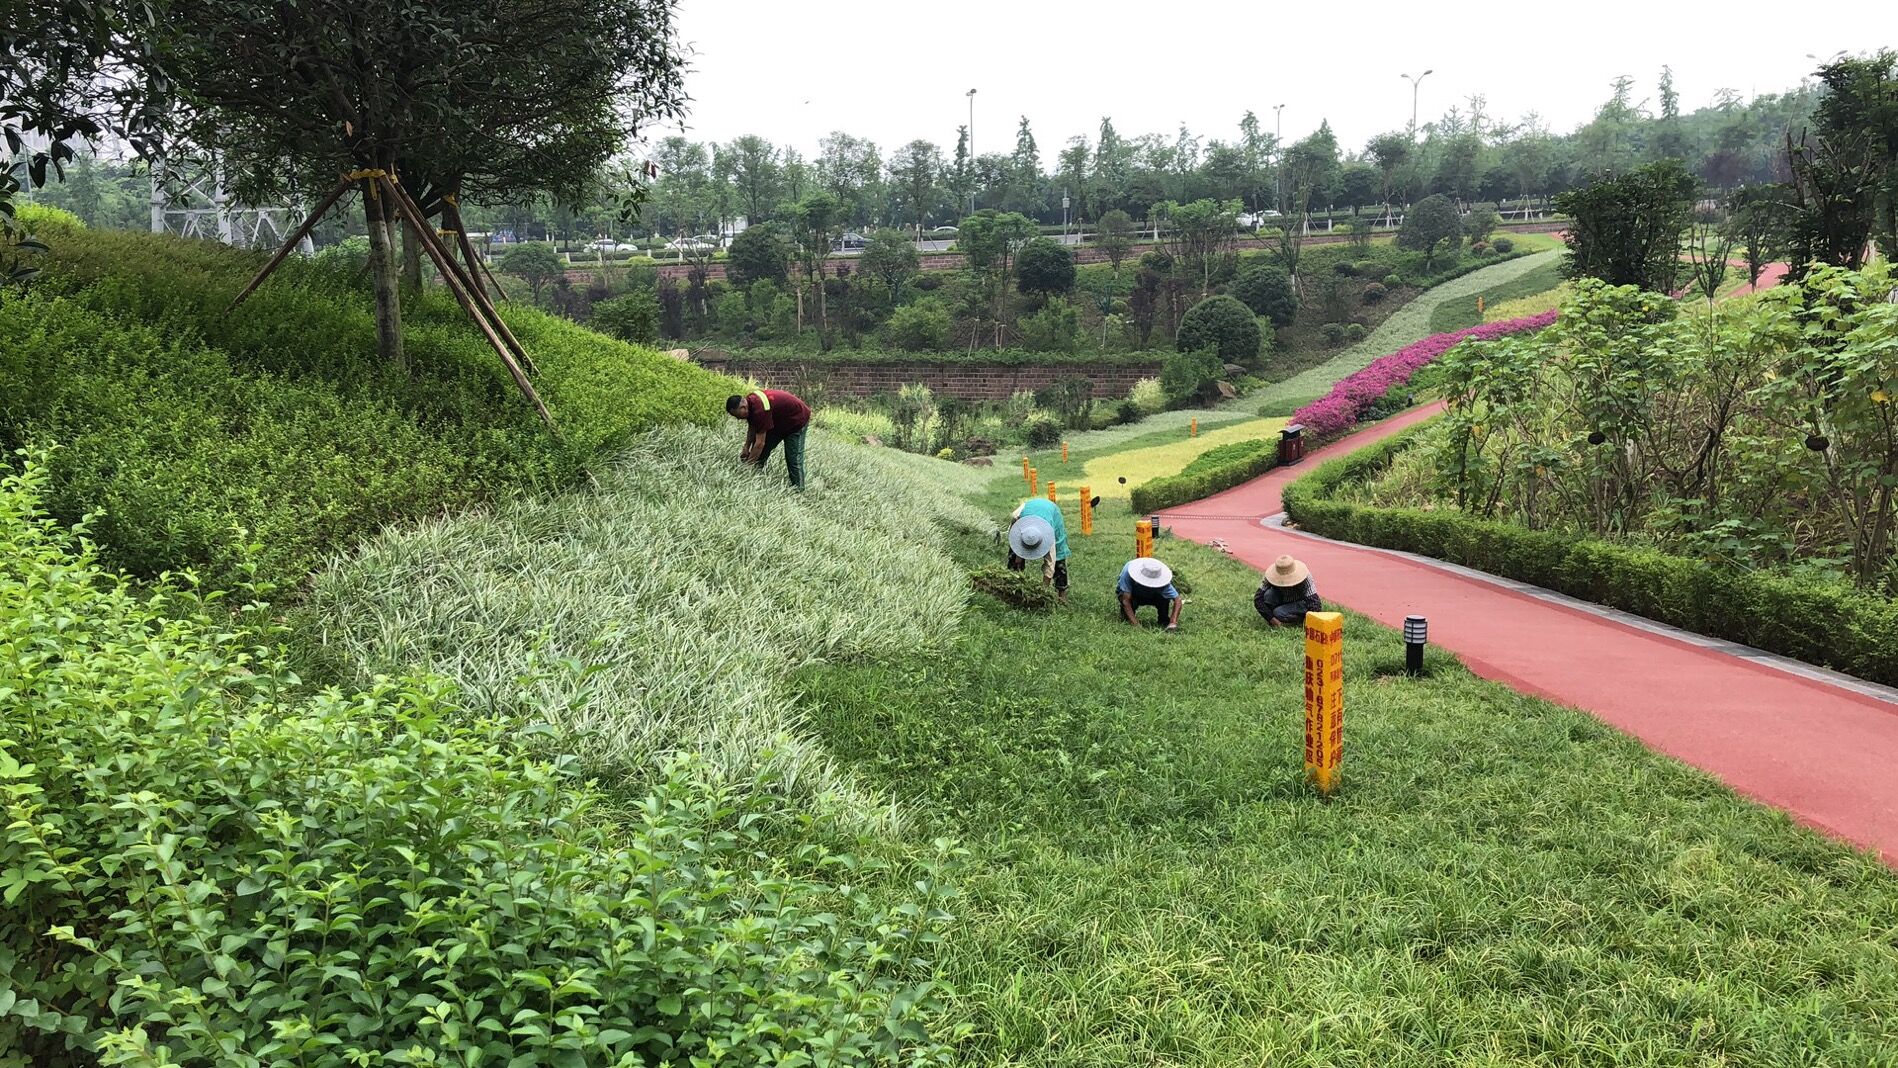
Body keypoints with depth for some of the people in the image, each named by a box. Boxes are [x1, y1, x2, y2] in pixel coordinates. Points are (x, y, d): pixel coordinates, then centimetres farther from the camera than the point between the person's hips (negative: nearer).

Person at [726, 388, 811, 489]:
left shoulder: (760, 409, -39)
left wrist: (747, 464, -28)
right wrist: (746, 449, 0)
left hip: (797, 419, -10)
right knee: (761, 451, 8)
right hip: (780, 421, 10)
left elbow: (760, 443, -35)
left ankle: (798, 487, -4)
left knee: (793, 458, -12)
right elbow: (753, 429, 5)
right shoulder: (749, 400, -12)